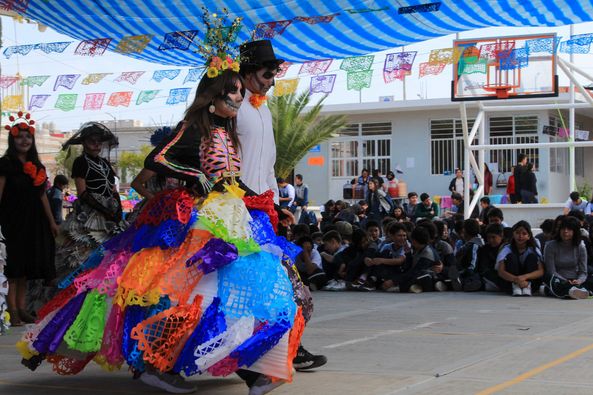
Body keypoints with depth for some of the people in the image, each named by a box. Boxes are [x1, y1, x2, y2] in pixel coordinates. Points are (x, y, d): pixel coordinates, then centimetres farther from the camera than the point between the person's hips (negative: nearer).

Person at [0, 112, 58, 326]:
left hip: (33, 221, 7)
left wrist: (51, 222, 16)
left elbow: (42, 195, 16)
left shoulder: (37, 166, 11)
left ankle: (21, 307, 15)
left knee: (26, 267, 9)